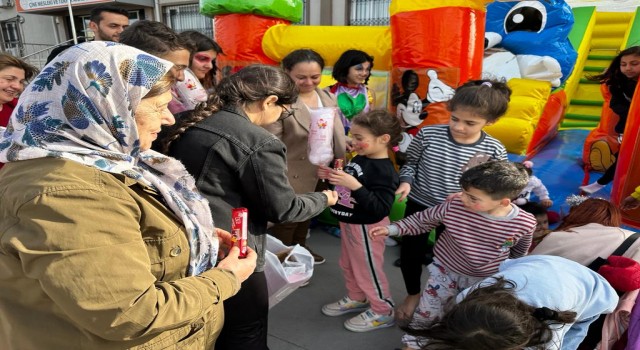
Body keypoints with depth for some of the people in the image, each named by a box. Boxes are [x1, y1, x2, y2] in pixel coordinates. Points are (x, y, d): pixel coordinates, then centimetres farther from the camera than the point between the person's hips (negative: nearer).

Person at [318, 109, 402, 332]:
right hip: (349, 223, 9)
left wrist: (355, 186, -40)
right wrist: (332, 177, -3)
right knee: (348, 265, 24)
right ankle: (356, 299, 46)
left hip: (367, 228, -9)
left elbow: (379, 210, -33)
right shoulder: (359, 159, 0)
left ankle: (382, 312, 28)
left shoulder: (384, 172, -26)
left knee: (367, 270, 8)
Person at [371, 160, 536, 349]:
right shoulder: (454, 206, -28)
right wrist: (392, 229, -18)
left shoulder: (524, 223, -25)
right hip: (445, 269, 0)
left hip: (484, 280, 0)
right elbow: (423, 219, -11)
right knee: (426, 312, 13)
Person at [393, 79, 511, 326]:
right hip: (419, 204, 1)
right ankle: (413, 295, 44)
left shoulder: (494, 150, -16)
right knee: (410, 253, 15)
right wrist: (406, 182, -21)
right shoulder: (428, 134, -17)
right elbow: (410, 162, -2)